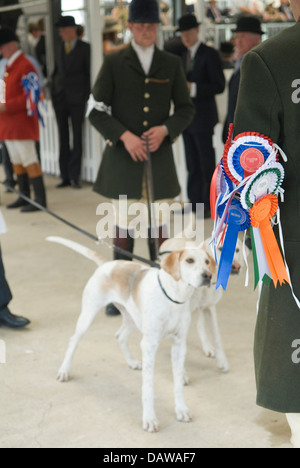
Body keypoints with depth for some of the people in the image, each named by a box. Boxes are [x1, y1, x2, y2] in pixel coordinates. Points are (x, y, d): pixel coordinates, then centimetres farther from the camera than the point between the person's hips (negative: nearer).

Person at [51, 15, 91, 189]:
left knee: (77, 137, -1)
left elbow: (89, 72, -2)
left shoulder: (84, 48, 0)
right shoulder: (59, 48, 12)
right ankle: (65, 176, 9)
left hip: (77, 98, -4)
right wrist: (53, 92, 5)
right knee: (63, 138, 5)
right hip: (60, 97, 4)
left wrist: (86, 95, -7)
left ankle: (74, 176, 2)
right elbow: (56, 71, 14)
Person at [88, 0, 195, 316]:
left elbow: (185, 109, 10)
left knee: (157, 224, 8)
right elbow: (97, 111, -1)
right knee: (124, 225, 3)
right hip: (122, 156, -1)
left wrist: (166, 129, -9)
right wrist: (125, 135, -14)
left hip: (159, 155, 2)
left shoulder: (171, 64, 5)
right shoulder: (114, 63, -1)